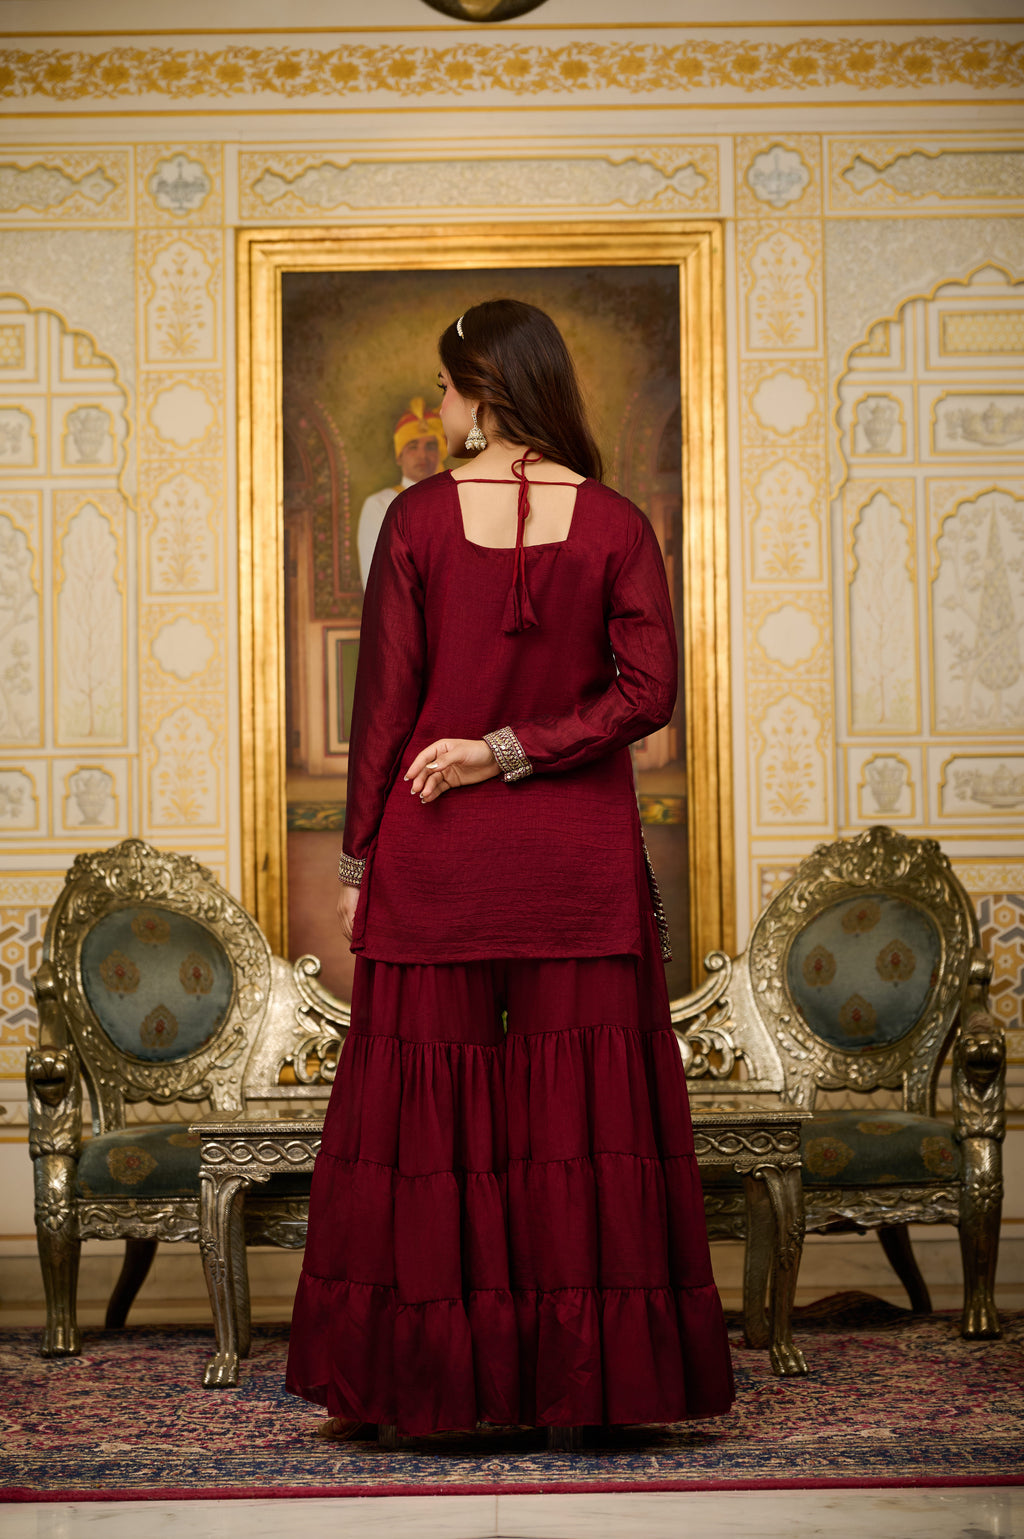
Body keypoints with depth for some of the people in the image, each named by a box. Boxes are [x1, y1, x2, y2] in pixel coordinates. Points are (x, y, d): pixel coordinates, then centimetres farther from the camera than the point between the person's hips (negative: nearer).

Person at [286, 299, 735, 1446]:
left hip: (436, 851, -1)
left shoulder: (419, 518, -3)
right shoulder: (614, 524, 0)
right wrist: (513, 750, -5)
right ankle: (576, 1387, 8)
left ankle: (428, 1382, 13)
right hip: (580, 856, 1)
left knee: (428, 1105, 7)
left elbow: (384, 702, -3)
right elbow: (647, 691, -8)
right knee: (578, 1110, 5)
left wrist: (357, 859, 2)